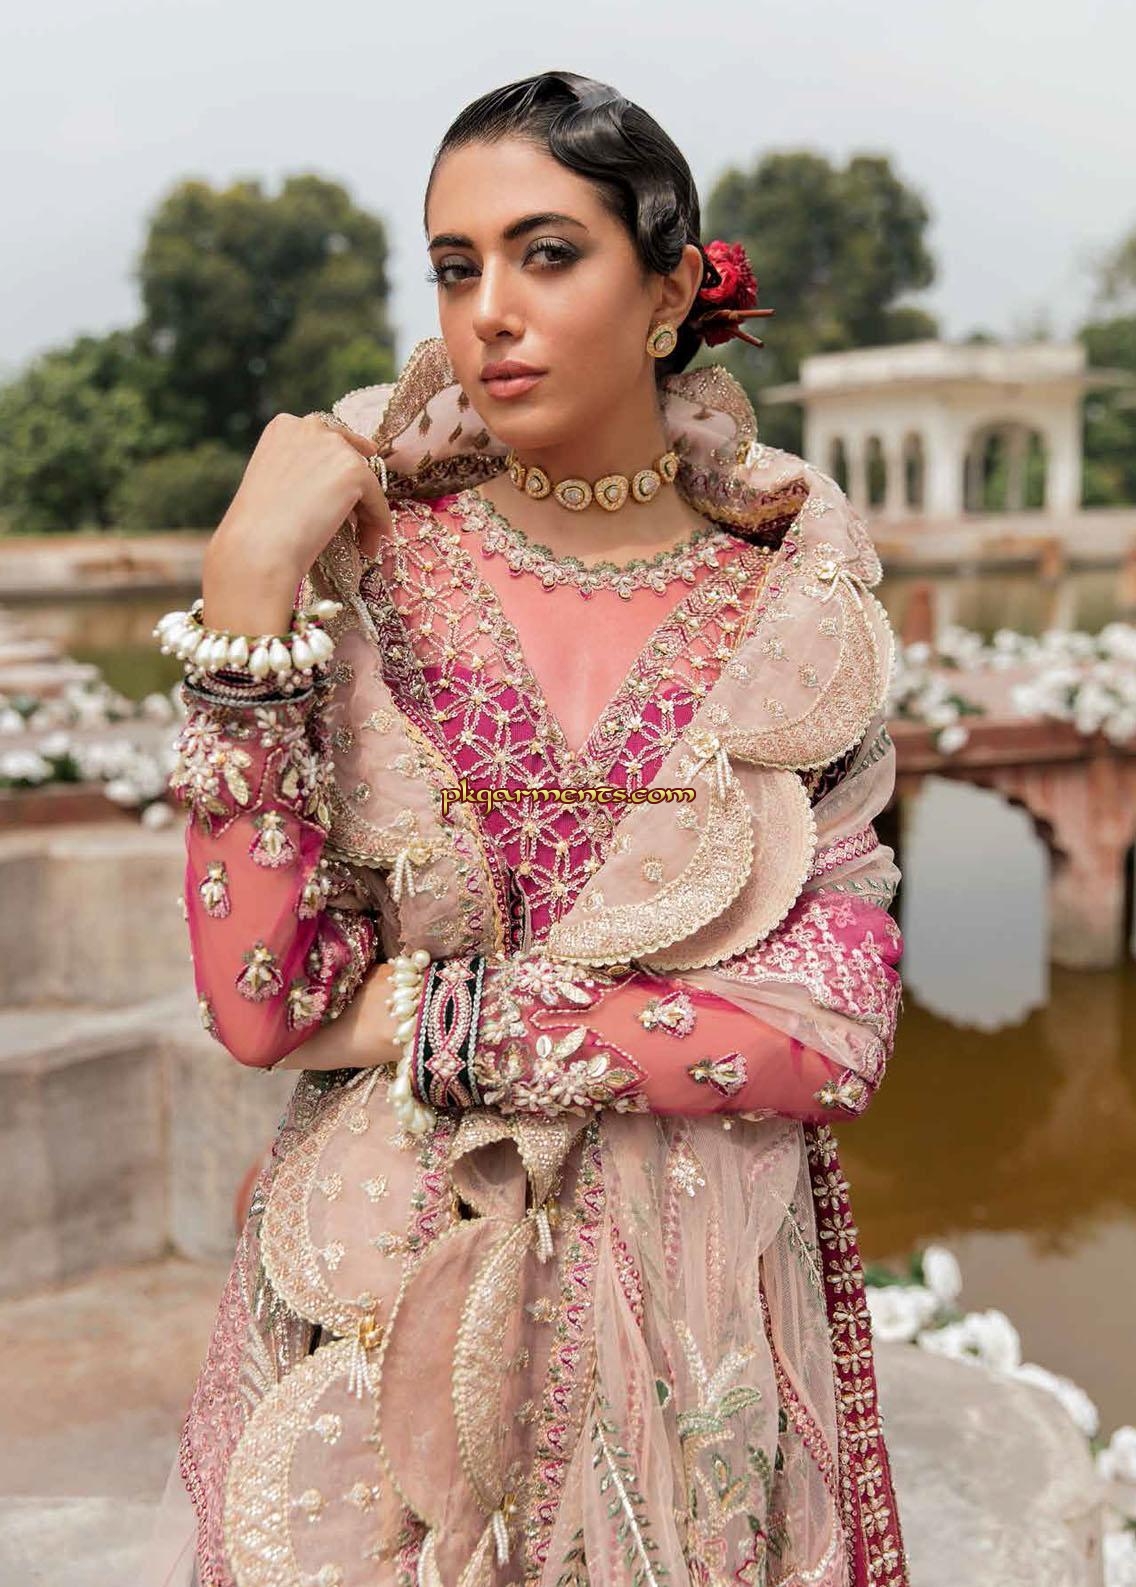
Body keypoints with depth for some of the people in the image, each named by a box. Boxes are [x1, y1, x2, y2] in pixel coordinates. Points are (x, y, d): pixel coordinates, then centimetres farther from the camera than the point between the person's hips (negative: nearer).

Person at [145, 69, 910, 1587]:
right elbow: (261, 1003, -16)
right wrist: (248, 600, -23)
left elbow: (834, 1036, -13)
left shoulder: (794, 607, -5)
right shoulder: (371, 565, -7)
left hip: (692, 1301, 1)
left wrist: (442, 1021, -16)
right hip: (379, 1297, 0)